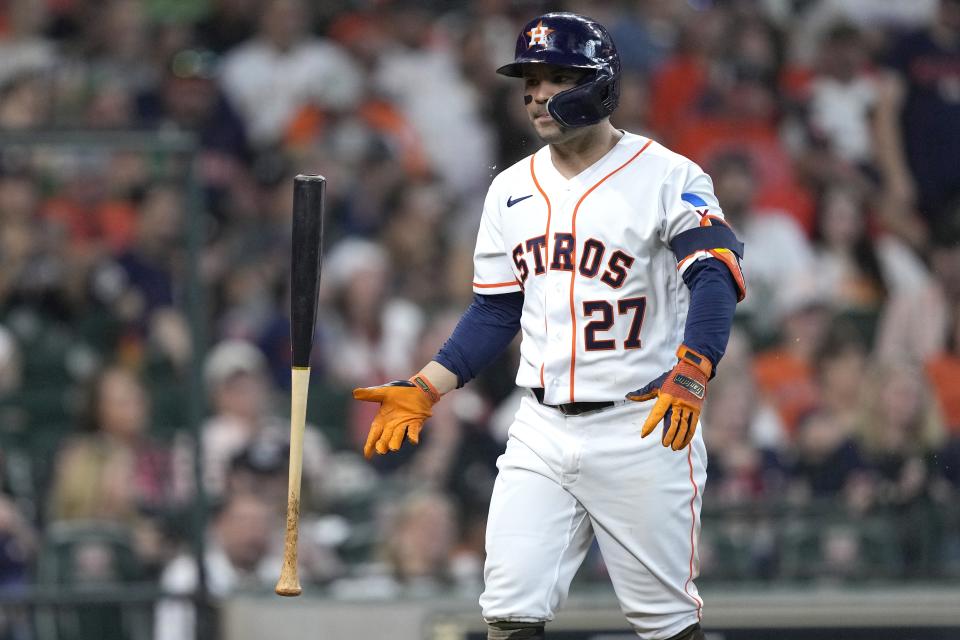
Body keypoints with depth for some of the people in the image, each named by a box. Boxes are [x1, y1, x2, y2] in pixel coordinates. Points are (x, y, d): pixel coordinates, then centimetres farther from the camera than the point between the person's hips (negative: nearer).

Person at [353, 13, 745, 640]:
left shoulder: (667, 177, -8)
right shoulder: (512, 189, 11)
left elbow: (716, 276, -21)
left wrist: (690, 372, -38)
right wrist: (423, 391, 5)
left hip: (641, 429, -5)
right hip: (541, 430, 5)